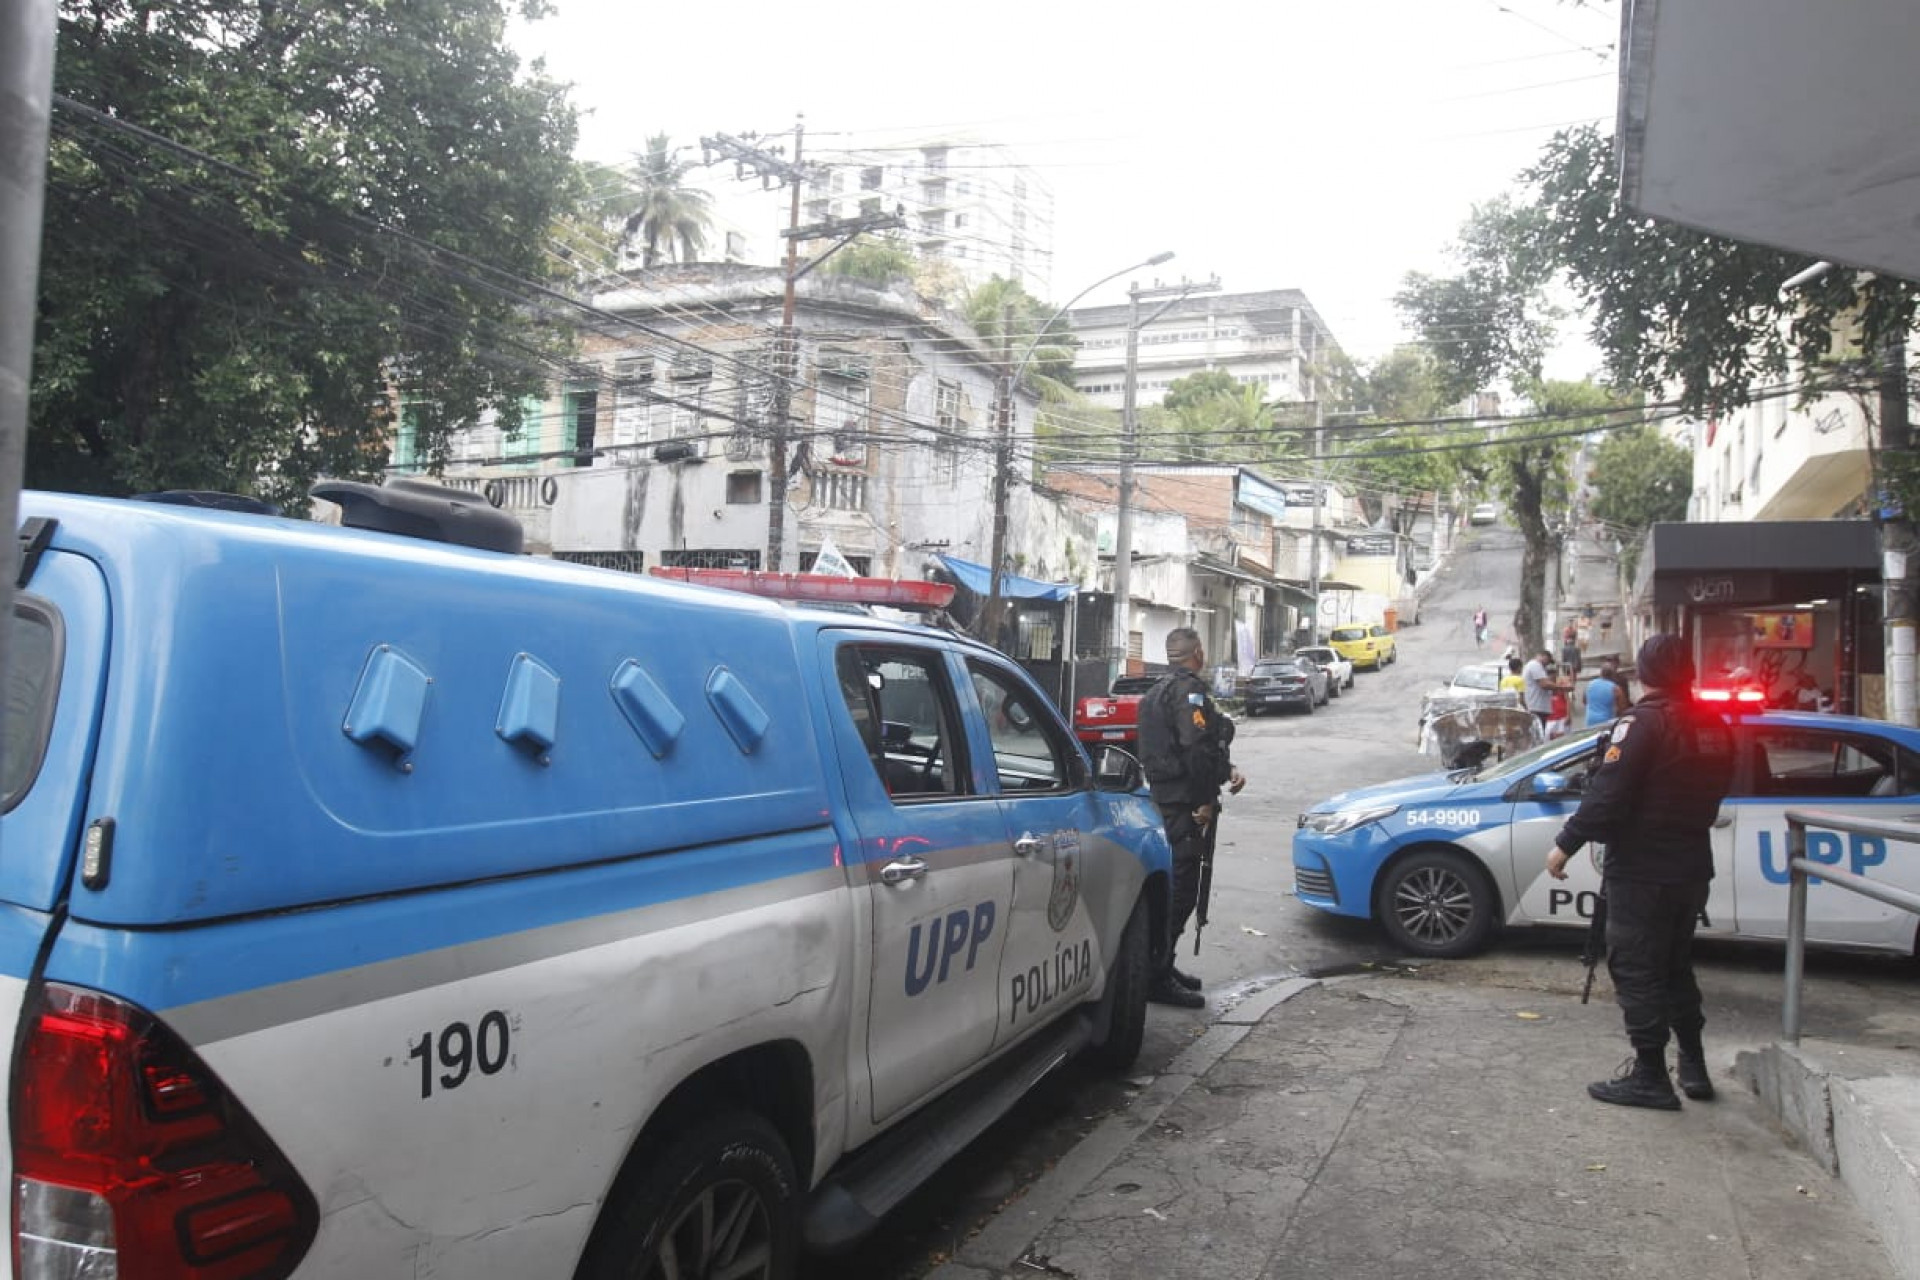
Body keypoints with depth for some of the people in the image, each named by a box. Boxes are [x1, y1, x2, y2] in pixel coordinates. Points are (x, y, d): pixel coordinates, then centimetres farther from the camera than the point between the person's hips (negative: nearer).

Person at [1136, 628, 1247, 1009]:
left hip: (1165, 801, 11)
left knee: (1173, 887, 18)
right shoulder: (1190, 689, -14)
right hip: (1185, 803, -11)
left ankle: (1161, 967, 27)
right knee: (1179, 888, -7)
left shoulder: (1160, 691, 21)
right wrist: (1206, 800, -17)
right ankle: (1158, 978, -4)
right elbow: (1196, 748, -24)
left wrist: (1227, 770, 10)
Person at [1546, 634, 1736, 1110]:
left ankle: (1650, 1077, 3)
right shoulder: (1714, 726, 7)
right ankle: (1694, 1067, 26)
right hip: (1692, 866, 8)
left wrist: (1566, 845, -15)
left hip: (1641, 871, -8)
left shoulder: (1643, 722, -17)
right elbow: (1716, 790, 16)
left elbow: (1607, 796, -22)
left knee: (1636, 970, 0)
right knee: (1676, 966, 20)